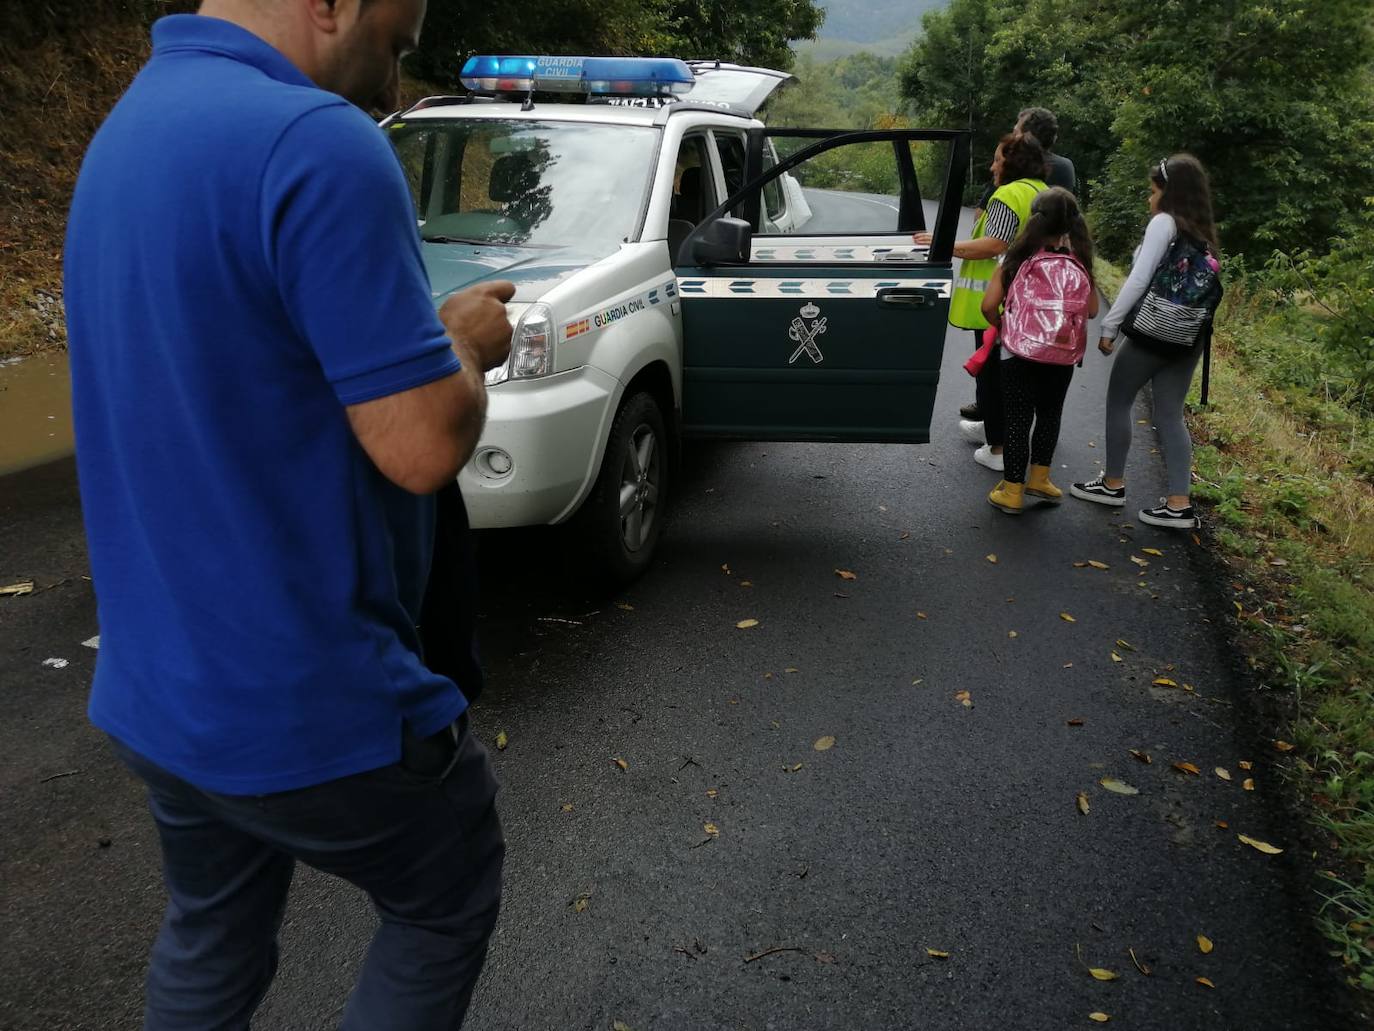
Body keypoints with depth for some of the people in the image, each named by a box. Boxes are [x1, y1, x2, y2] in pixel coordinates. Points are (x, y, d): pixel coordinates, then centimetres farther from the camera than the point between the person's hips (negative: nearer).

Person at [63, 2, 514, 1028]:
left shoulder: (129, 125, 8)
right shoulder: (318, 142, -23)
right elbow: (423, 446, -24)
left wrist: (424, 326, 9)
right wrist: (464, 345, -4)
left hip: (154, 687, 9)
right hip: (308, 706, -8)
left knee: (210, 945, 27)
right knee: (448, 907, 19)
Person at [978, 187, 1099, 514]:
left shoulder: (1018, 260, -8)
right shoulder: (1079, 266, -3)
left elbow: (988, 305, -10)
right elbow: (1092, 310, 4)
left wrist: (1001, 326, 9)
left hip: (1020, 353, -2)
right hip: (1062, 356, 2)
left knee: (1018, 419, 6)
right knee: (1049, 414, 21)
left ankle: (1012, 491, 9)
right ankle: (1039, 478, 28)